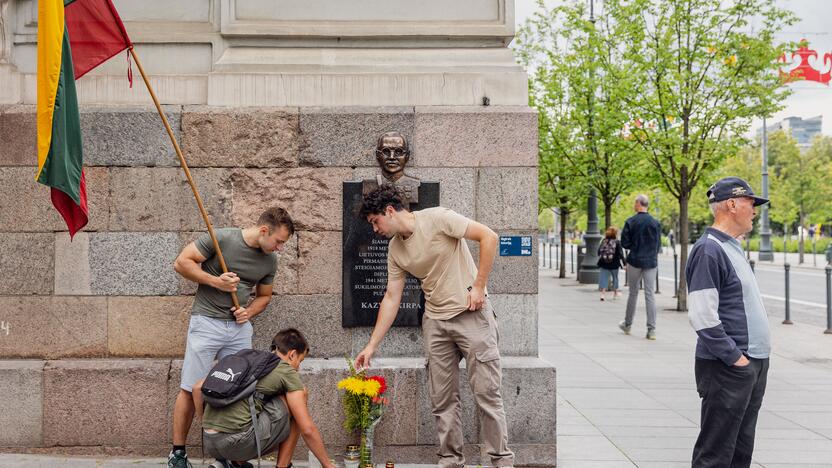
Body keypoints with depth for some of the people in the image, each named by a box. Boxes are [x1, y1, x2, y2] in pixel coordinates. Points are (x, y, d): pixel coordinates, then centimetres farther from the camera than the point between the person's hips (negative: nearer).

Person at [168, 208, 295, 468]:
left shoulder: (269, 261, 6)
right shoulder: (221, 239, -10)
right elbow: (181, 263, -8)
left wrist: (249, 312, -1)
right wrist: (215, 281, -17)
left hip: (240, 328, 5)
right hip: (207, 322, -5)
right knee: (191, 390, -2)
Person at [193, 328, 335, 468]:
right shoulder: (288, 372, 4)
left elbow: (198, 388, 21)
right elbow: (307, 429, 0)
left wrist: (205, 425, 31)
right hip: (239, 443, -7)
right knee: (298, 401, 11)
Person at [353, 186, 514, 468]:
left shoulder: (437, 218, -11)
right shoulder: (395, 250, 8)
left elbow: (488, 237, -15)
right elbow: (391, 299, 11)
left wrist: (479, 286, -15)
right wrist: (372, 346, 8)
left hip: (471, 313, -6)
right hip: (435, 321, 6)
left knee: (487, 392, -4)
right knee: (442, 399, 7)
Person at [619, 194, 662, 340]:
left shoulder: (630, 222, -8)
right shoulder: (655, 223, 0)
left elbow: (624, 243, -6)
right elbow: (658, 244, 5)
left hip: (635, 261, -1)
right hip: (651, 262, 1)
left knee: (633, 293, 12)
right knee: (650, 295, 1)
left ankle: (627, 325, 24)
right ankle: (651, 330, -2)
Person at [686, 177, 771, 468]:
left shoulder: (732, 247, 16)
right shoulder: (708, 250, -15)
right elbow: (702, 317, -22)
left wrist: (756, 357, 15)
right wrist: (734, 357, -18)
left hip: (753, 364, 10)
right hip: (728, 368, -10)